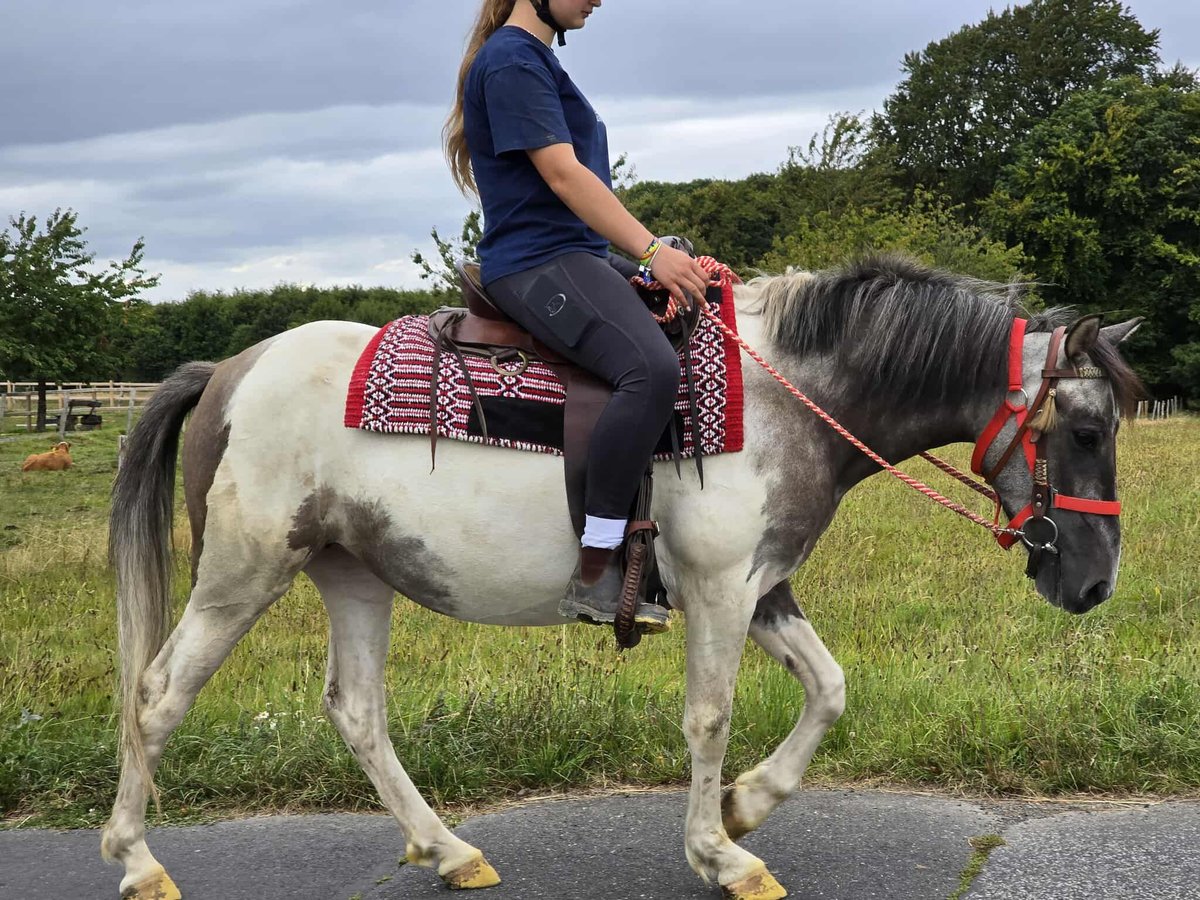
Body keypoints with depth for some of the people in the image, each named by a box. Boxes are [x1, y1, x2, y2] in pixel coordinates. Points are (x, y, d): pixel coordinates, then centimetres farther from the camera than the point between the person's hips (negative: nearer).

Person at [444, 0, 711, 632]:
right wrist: (652, 250, -20)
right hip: (537, 263, -11)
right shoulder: (511, 59, -9)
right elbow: (563, 175, -17)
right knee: (652, 368, -32)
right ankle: (595, 575, -28)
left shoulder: (536, 59, 22)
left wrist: (644, 258, 16)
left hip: (579, 258, 11)